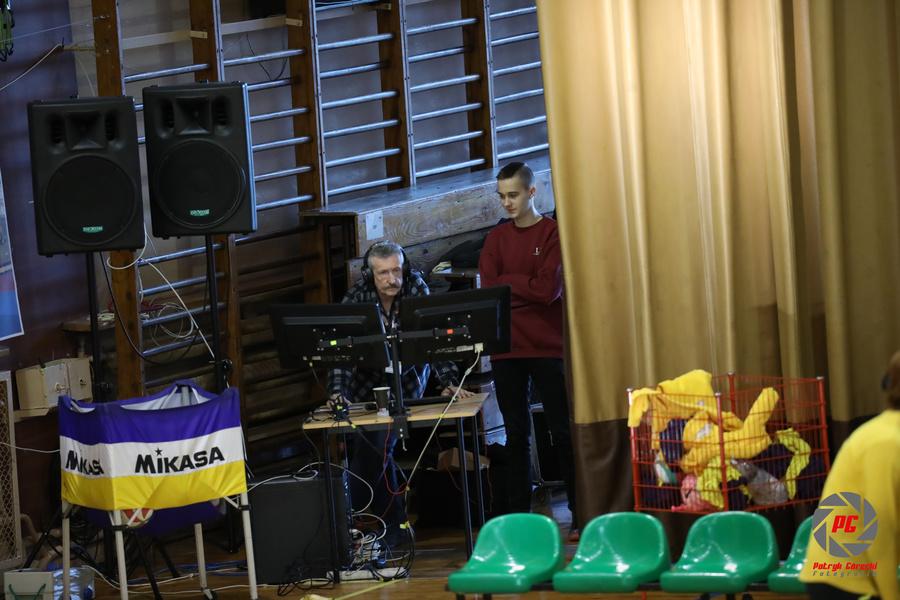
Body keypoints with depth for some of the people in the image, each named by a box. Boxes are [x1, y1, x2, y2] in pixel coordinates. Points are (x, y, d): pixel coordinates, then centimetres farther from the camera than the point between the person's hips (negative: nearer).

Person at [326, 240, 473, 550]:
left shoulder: (416, 288, -20)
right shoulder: (357, 297, -21)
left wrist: (449, 382, -34)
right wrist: (337, 393, -40)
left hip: (407, 379, -1)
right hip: (368, 381, 1)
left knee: (379, 445, -10)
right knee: (376, 446, -4)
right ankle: (394, 521, 11)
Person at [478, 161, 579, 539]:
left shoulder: (554, 234, -2)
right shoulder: (497, 238, 11)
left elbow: (548, 289, -13)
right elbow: (487, 289, 0)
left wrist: (507, 282, -5)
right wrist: (527, 289, -12)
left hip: (547, 347, -4)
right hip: (506, 348, 4)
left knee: (562, 432, 0)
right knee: (516, 435, 7)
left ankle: (580, 516, 4)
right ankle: (518, 518, 11)